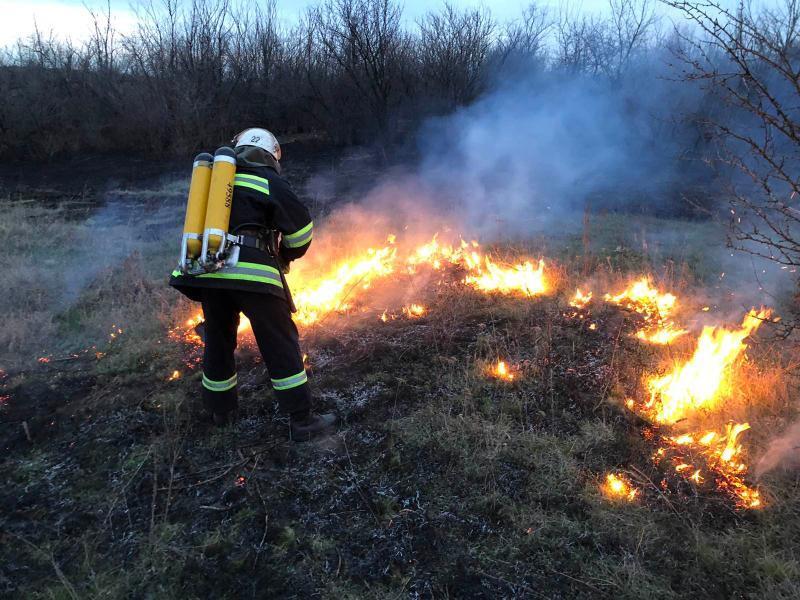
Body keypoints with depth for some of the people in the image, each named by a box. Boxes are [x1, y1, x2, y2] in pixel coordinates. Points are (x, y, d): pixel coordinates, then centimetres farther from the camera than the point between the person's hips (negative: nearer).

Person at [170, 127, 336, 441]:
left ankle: (221, 409, 37)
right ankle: (301, 420, 5)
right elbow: (301, 227, 4)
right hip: (251, 272, -5)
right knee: (281, 344, 2)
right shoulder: (269, 181, 5)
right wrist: (287, 255, 24)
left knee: (218, 341, 20)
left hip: (208, 270, 5)